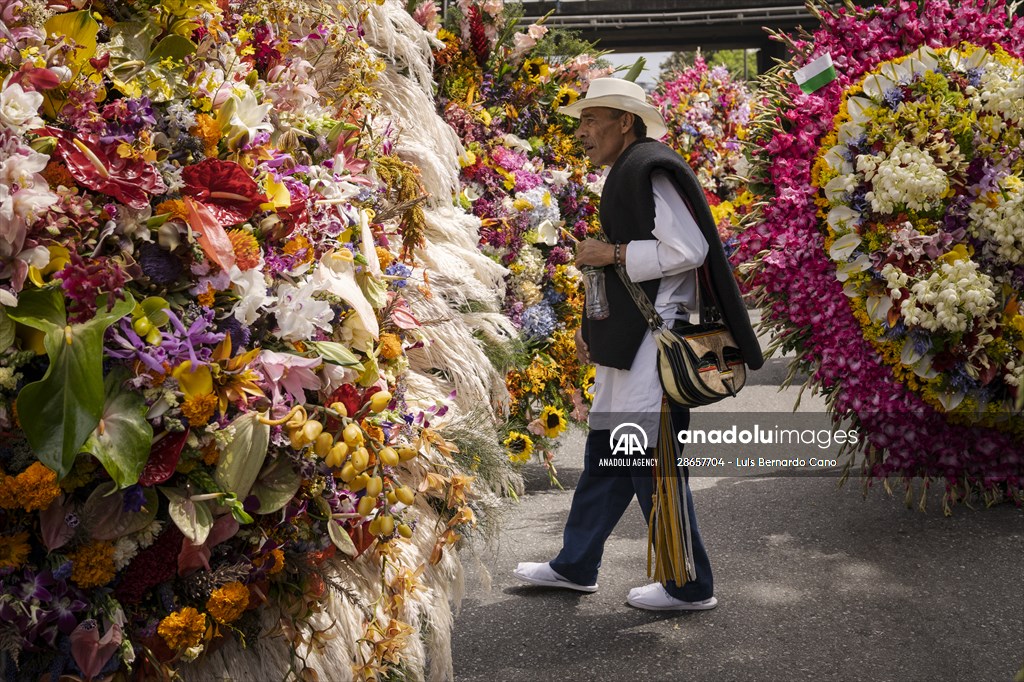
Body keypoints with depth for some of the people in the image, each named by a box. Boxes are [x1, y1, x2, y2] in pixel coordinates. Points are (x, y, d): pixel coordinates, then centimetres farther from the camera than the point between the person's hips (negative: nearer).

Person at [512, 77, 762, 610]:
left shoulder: (651, 169, -13)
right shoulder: (624, 173, 17)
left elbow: (688, 250, -21)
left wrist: (610, 254, -14)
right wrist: (593, 325, 15)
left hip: (655, 341, -10)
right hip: (629, 343, 10)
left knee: (653, 464, -4)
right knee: (605, 456, 16)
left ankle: (689, 586, 9)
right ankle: (575, 565, 28)